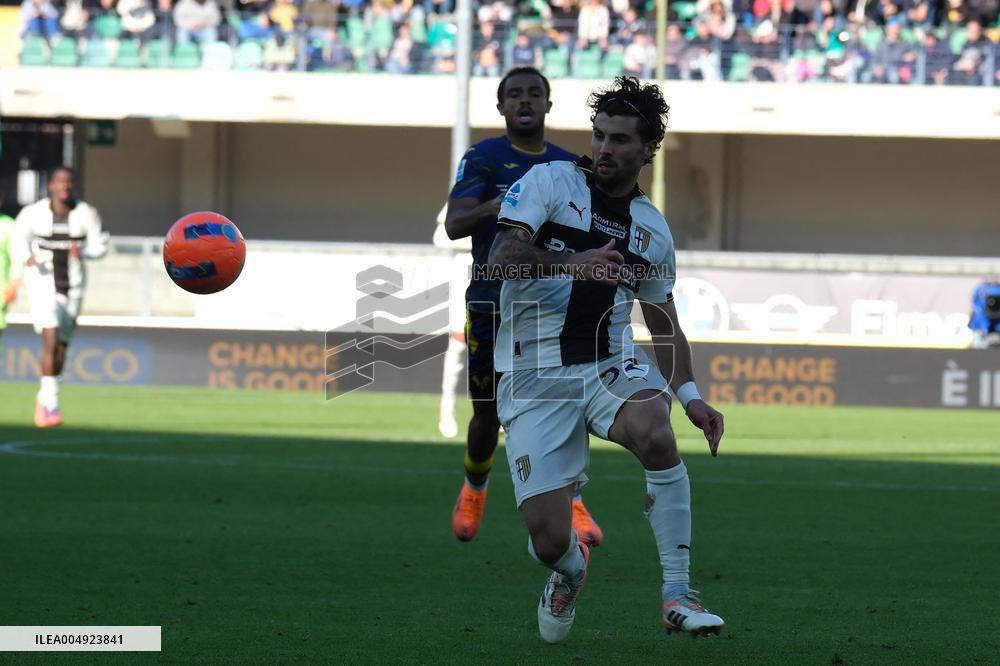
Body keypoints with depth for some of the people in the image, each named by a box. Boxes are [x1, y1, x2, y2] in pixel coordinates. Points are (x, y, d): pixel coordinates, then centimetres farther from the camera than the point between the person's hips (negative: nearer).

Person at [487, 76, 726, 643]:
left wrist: (690, 395, 9)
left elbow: (665, 324, 24)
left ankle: (678, 596, -23)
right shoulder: (551, 182, 2)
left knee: (656, 434, -34)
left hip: (610, 365, 3)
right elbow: (502, 256, -13)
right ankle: (571, 567, 29)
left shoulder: (653, 228, 15)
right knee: (549, 540, -13)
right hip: (535, 376, -3)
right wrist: (572, 264, -30)